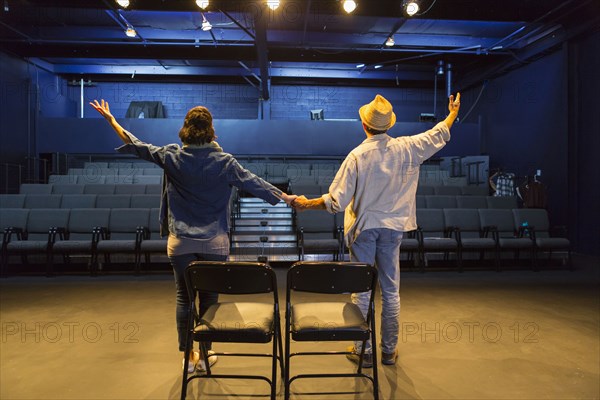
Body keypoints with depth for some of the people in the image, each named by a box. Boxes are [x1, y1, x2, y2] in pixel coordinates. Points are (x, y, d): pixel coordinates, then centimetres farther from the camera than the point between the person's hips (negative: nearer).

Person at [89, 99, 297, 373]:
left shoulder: (171, 157, -3)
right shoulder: (224, 162, -8)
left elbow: (138, 146, 8)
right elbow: (253, 183, -5)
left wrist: (111, 120, 23)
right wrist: (286, 197, 5)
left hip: (180, 242, 1)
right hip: (214, 242, -1)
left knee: (183, 297, 13)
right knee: (209, 298, 10)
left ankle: (189, 356, 23)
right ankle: (205, 355, 22)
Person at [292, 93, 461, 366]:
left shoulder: (357, 156, -15)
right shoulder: (406, 148, -6)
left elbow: (336, 202, -17)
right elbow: (439, 135, 13)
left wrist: (305, 204, -3)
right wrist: (453, 113, 31)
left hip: (363, 228, -3)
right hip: (393, 227, 3)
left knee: (361, 290, 8)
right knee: (391, 290, 13)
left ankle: (363, 351, 19)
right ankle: (389, 351, 25)